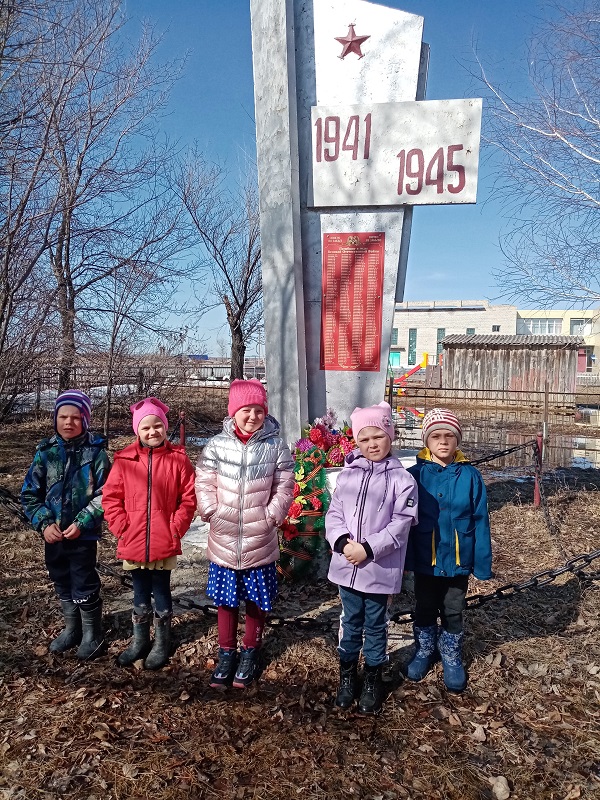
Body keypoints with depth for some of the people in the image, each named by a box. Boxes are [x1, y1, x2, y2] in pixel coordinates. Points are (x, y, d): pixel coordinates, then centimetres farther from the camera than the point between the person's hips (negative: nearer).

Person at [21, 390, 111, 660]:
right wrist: (44, 523, -12)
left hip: (84, 534, -4)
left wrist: (81, 523, -18)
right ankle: (71, 629, 39)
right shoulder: (46, 451, -2)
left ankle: (92, 635, 25)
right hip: (53, 534, 4)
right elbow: (30, 493, 1)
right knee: (62, 584, 19)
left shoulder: (95, 451, -10)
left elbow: (105, 494, -11)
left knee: (84, 586, 4)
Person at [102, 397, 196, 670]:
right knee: (140, 594, 17)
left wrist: (175, 529, -10)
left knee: (161, 592, 12)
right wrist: (122, 528, -7)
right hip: (133, 543, 2)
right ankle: (140, 640, 34)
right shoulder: (124, 460, -3)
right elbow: (110, 498, 1)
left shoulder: (178, 459, -6)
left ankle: (161, 642, 28)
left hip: (164, 543, -2)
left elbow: (188, 499, -4)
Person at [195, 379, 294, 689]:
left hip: (260, 541, -1)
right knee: (226, 600, 15)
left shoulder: (276, 447, -6)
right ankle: (226, 653, 33)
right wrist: (212, 514, -9)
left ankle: (249, 653, 34)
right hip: (223, 540, 1)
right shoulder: (217, 445, -4)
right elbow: (204, 484, -1)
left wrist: (270, 517, -10)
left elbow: (284, 489, -2)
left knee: (256, 601, 13)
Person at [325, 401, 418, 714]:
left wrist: (368, 549, -19)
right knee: (350, 622, 18)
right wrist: (343, 542, -15)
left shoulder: (401, 479, -10)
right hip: (346, 566, 3)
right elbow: (334, 514, 2)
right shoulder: (348, 474, 1)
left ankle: (373, 680, 34)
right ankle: (347, 675, 37)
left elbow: (400, 525, -13)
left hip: (380, 569, -3)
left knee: (375, 625, 14)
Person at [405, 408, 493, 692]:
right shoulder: (415, 474, -10)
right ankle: (425, 650, 42)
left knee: (453, 612, 17)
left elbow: (480, 521, -6)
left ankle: (452, 657, 39)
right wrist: (404, 557, -7)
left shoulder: (470, 476, -10)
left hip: (458, 559, 0)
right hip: (425, 559, 0)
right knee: (424, 609, 19)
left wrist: (482, 562, -5)